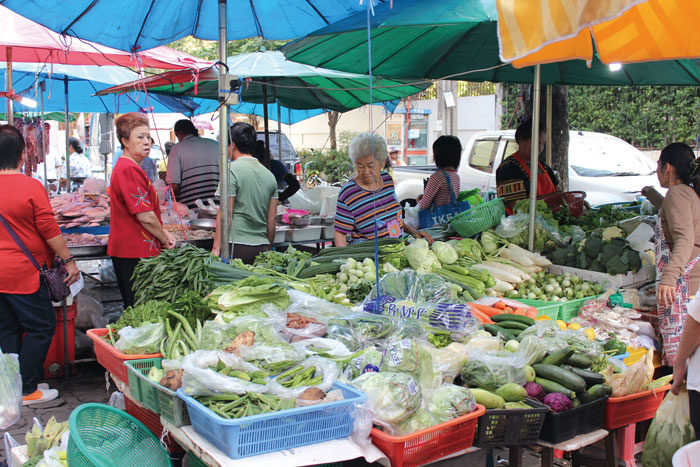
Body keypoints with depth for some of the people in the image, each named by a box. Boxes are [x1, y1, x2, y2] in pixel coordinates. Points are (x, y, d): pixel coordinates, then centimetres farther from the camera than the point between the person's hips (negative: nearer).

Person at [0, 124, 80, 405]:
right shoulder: (31, 186, -13)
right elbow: (49, 230, -13)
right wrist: (68, 260, -4)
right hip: (23, 273, -6)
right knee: (41, 328, 6)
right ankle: (28, 390, 8)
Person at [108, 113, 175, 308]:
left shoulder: (124, 166, 17)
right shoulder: (130, 170, -18)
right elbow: (145, 217, -20)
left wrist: (163, 233, 13)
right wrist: (165, 240, -5)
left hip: (126, 250, 11)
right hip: (135, 253, -11)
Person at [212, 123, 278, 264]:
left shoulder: (232, 170, -7)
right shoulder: (269, 174, 12)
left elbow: (225, 213, -11)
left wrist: (216, 249, -9)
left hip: (237, 247, -6)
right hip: (261, 248, 6)